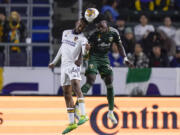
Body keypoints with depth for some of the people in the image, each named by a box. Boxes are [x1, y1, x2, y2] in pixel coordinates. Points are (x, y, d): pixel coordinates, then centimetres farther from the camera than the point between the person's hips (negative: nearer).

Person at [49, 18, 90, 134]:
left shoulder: (82, 38, -5)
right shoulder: (66, 33, 14)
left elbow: (84, 49, -26)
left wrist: (86, 50, -49)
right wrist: (54, 62, 34)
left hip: (74, 65, -6)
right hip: (64, 65, 6)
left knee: (75, 85, -30)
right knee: (67, 94, 7)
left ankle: (83, 115, -38)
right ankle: (72, 123, 12)